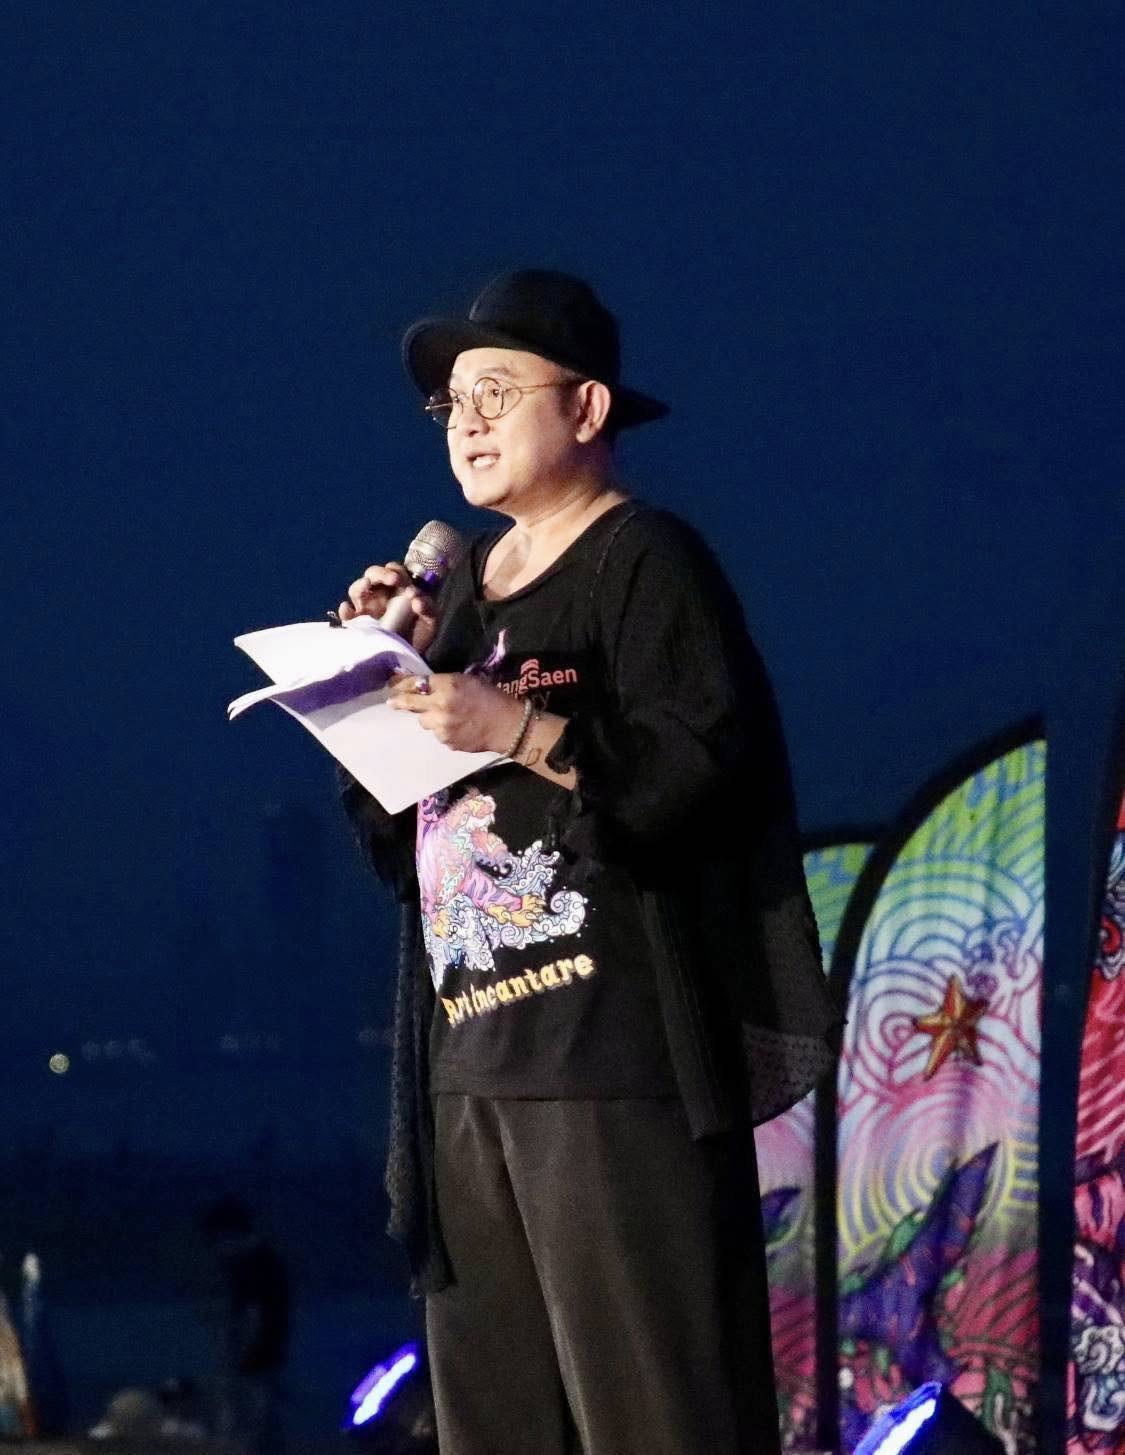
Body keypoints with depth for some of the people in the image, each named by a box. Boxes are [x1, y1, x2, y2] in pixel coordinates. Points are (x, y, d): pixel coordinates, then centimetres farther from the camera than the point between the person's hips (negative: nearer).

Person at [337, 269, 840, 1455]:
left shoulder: (645, 562, -2)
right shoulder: (469, 580, 20)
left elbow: (705, 768, -15)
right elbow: (405, 837, 21)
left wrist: (519, 730, -21)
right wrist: (390, 672, 7)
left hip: (612, 1053, -8)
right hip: (466, 1058, 8)